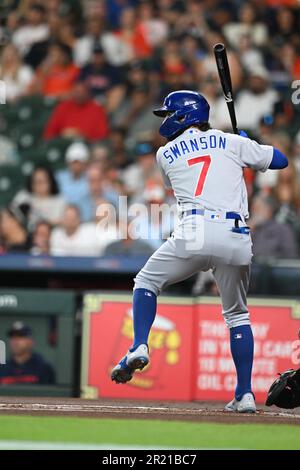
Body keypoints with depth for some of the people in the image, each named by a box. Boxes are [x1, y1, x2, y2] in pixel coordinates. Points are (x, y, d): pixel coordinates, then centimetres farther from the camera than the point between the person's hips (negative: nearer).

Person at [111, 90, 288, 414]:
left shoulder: (165, 154, 18)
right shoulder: (232, 143, 17)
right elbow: (280, 160, 22)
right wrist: (246, 144, 40)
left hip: (195, 231, -1)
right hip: (238, 238, 2)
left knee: (147, 281, 21)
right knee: (237, 314, 17)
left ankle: (139, 347, -1)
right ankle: (245, 394, 10)